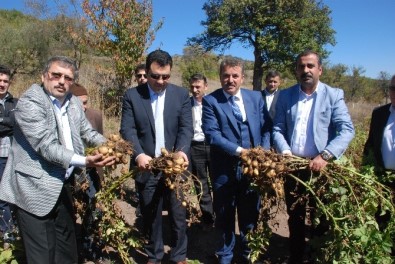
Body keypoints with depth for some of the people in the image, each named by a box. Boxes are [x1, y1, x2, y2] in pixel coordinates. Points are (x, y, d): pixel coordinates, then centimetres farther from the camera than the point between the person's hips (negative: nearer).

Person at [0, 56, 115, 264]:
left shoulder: (74, 103, 5)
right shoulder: (29, 102, -16)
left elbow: (87, 132, 14)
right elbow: (47, 146, -24)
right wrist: (84, 161, -34)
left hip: (63, 186, 7)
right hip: (35, 190, -7)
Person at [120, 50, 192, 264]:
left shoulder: (181, 95, 1)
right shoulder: (132, 95, -1)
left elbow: (186, 128, -5)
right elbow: (127, 129, -8)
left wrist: (181, 151, -24)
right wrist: (139, 155, -25)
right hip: (146, 167, 0)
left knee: (179, 215, 11)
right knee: (150, 216, 15)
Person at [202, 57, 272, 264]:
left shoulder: (256, 97, 5)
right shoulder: (210, 100, -7)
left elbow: (267, 127, 4)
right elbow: (211, 134, -16)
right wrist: (239, 151, -23)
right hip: (224, 168, -2)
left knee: (250, 214, 16)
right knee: (225, 215, 15)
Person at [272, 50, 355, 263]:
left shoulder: (334, 95, -2)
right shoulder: (285, 95, 6)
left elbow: (347, 130, -12)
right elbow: (277, 129, 2)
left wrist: (325, 156, -25)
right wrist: (285, 152, -15)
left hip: (321, 168, -2)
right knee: (294, 218, 16)